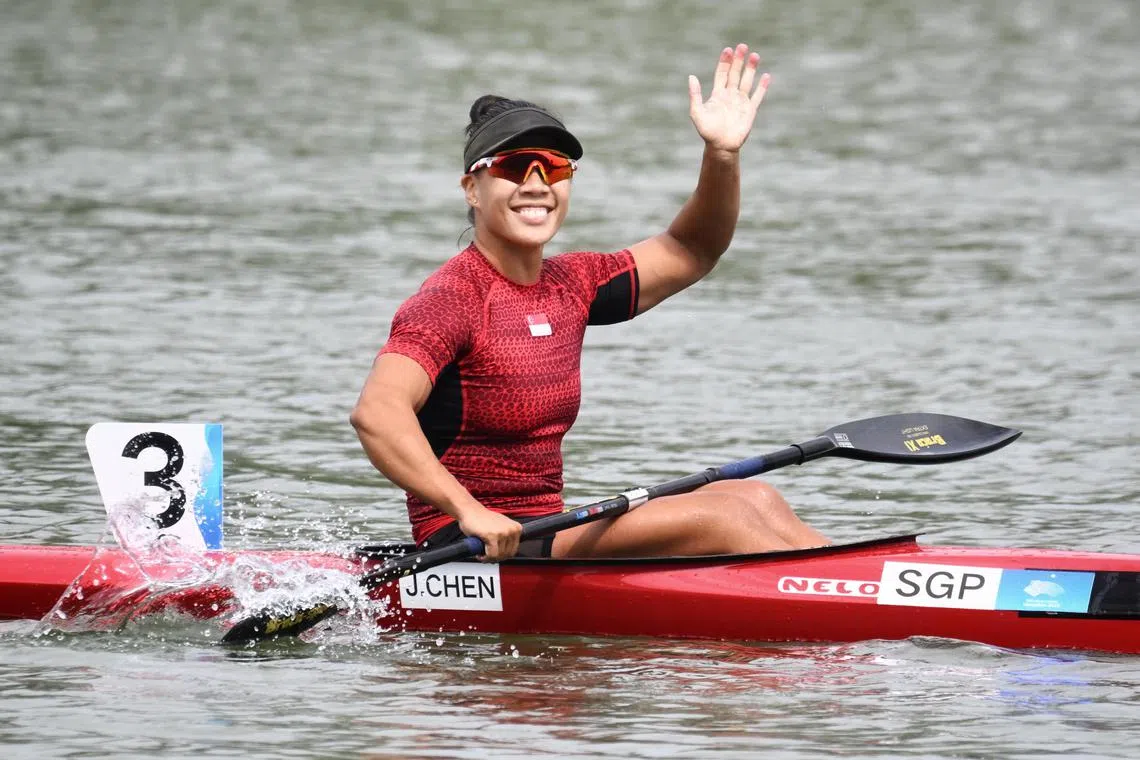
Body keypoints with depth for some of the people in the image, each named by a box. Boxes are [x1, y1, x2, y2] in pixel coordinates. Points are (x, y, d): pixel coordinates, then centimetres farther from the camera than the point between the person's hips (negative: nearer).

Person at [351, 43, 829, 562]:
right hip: (466, 557, -9)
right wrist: (469, 512, -42)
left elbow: (689, 252, 22)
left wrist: (723, 155, 4)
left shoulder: (568, 287, 12)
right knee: (724, 518, -17)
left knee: (756, 500, -3)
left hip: (542, 541, 9)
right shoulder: (452, 300, -14)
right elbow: (375, 412, -30)